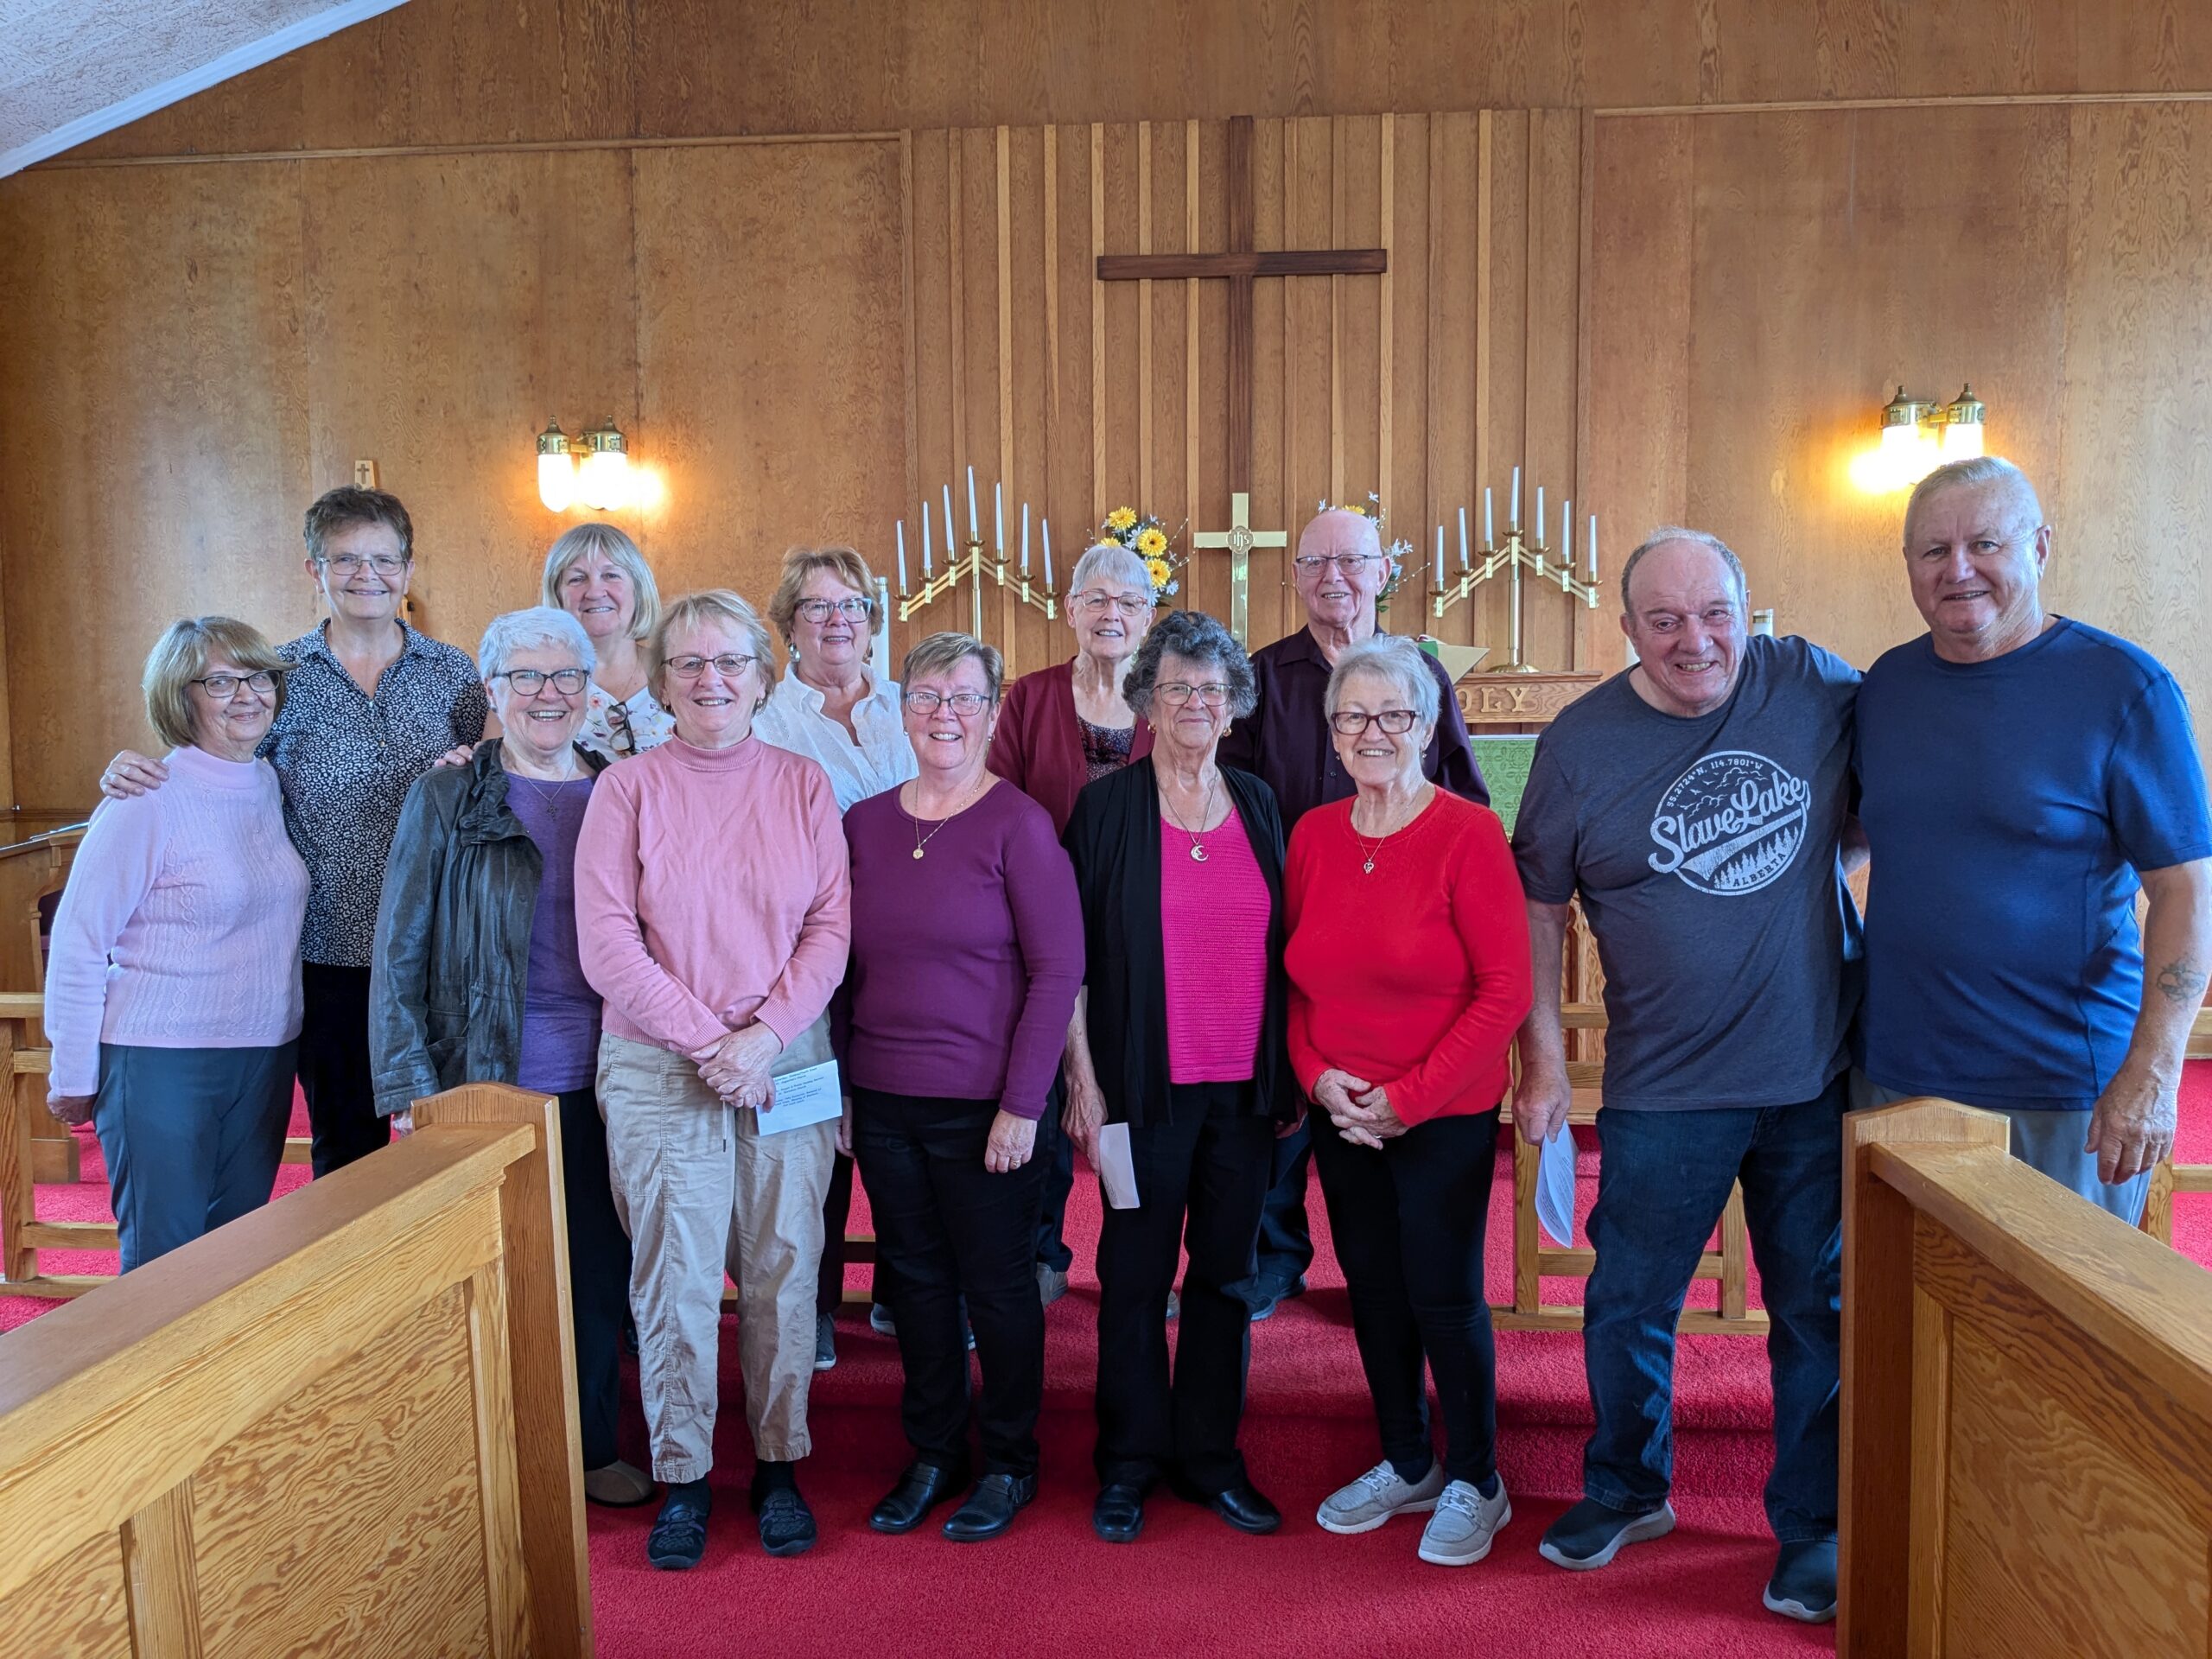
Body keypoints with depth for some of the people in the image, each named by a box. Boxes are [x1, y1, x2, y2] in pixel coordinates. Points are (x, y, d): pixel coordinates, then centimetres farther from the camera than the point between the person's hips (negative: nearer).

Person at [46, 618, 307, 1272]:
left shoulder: (270, 785, 6)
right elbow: (77, 940, -11)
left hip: (264, 1055, 6)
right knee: (164, 1258, 4)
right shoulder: (149, 801, -14)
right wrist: (72, 1076, -9)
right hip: (161, 1063, -6)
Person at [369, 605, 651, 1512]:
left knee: (599, 1270, 12)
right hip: (486, 1086, -3)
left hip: (599, 1085, 3)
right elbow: (398, 953, -4)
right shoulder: (445, 798, -3)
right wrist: (409, 1088, -10)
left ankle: (593, 1447, 30)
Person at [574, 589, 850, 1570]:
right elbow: (606, 943, -5)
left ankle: (779, 1463, 24)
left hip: (788, 1061, 2)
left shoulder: (803, 785, 5)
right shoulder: (626, 789, 0)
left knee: (784, 1269, 7)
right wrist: (707, 1040, -11)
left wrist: (763, 1034, -11)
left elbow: (832, 926, 0)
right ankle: (681, 1477, 19)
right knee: (673, 1277, 3)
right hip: (659, 1071, -1)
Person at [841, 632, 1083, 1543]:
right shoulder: (864, 822, 6)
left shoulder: (1017, 824, -9)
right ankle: (932, 1455, 32)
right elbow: (845, 965, 11)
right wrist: (839, 1083, 7)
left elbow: (1058, 967, -11)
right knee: (915, 1279, 15)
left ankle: (1009, 1464, 27)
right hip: (881, 1099, 5)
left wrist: (1022, 1103, -14)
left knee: (996, 1284, 8)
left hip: (983, 1106, -4)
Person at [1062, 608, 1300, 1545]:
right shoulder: (1106, 806, -3)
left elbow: (1283, 948, 12)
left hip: (1245, 1085, 4)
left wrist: (1291, 1073, 9)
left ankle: (1210, 1457, 25)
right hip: (1146, 1082, -3)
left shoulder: (1258, 805, 8)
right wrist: (1082, 1079, -7)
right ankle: (1130, 1461, 22)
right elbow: (1072, 956, -3)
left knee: (1226, 1272, 11)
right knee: (1136, 1274, 6)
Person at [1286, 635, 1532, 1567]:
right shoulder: (1312, 837, 3)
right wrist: (1317, 1074, -6)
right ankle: (1406, 1465, 34)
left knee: (1445, 1294, 3)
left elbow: (1506, 991, -15)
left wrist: (1408, 1096, -16)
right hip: (1343, 1118, 5)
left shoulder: (1468, 835, -13)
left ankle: (1474, 1483, 24)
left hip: (1446, 1114, -5)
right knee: (1372, 1288, 15)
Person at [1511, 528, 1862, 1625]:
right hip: (1665, 1087, -1)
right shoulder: (1580, 743, -7)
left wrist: (1830, 855, -4)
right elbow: (1537, 906, 1)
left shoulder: (1815, 686, -3)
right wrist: (1543, 1059, -1)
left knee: (1817, 1308, 13)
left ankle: (1814, 1529, 32)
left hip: (1819, 1072, 1)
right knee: (1630, 1303, 11)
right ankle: (1627, 1490, 37)